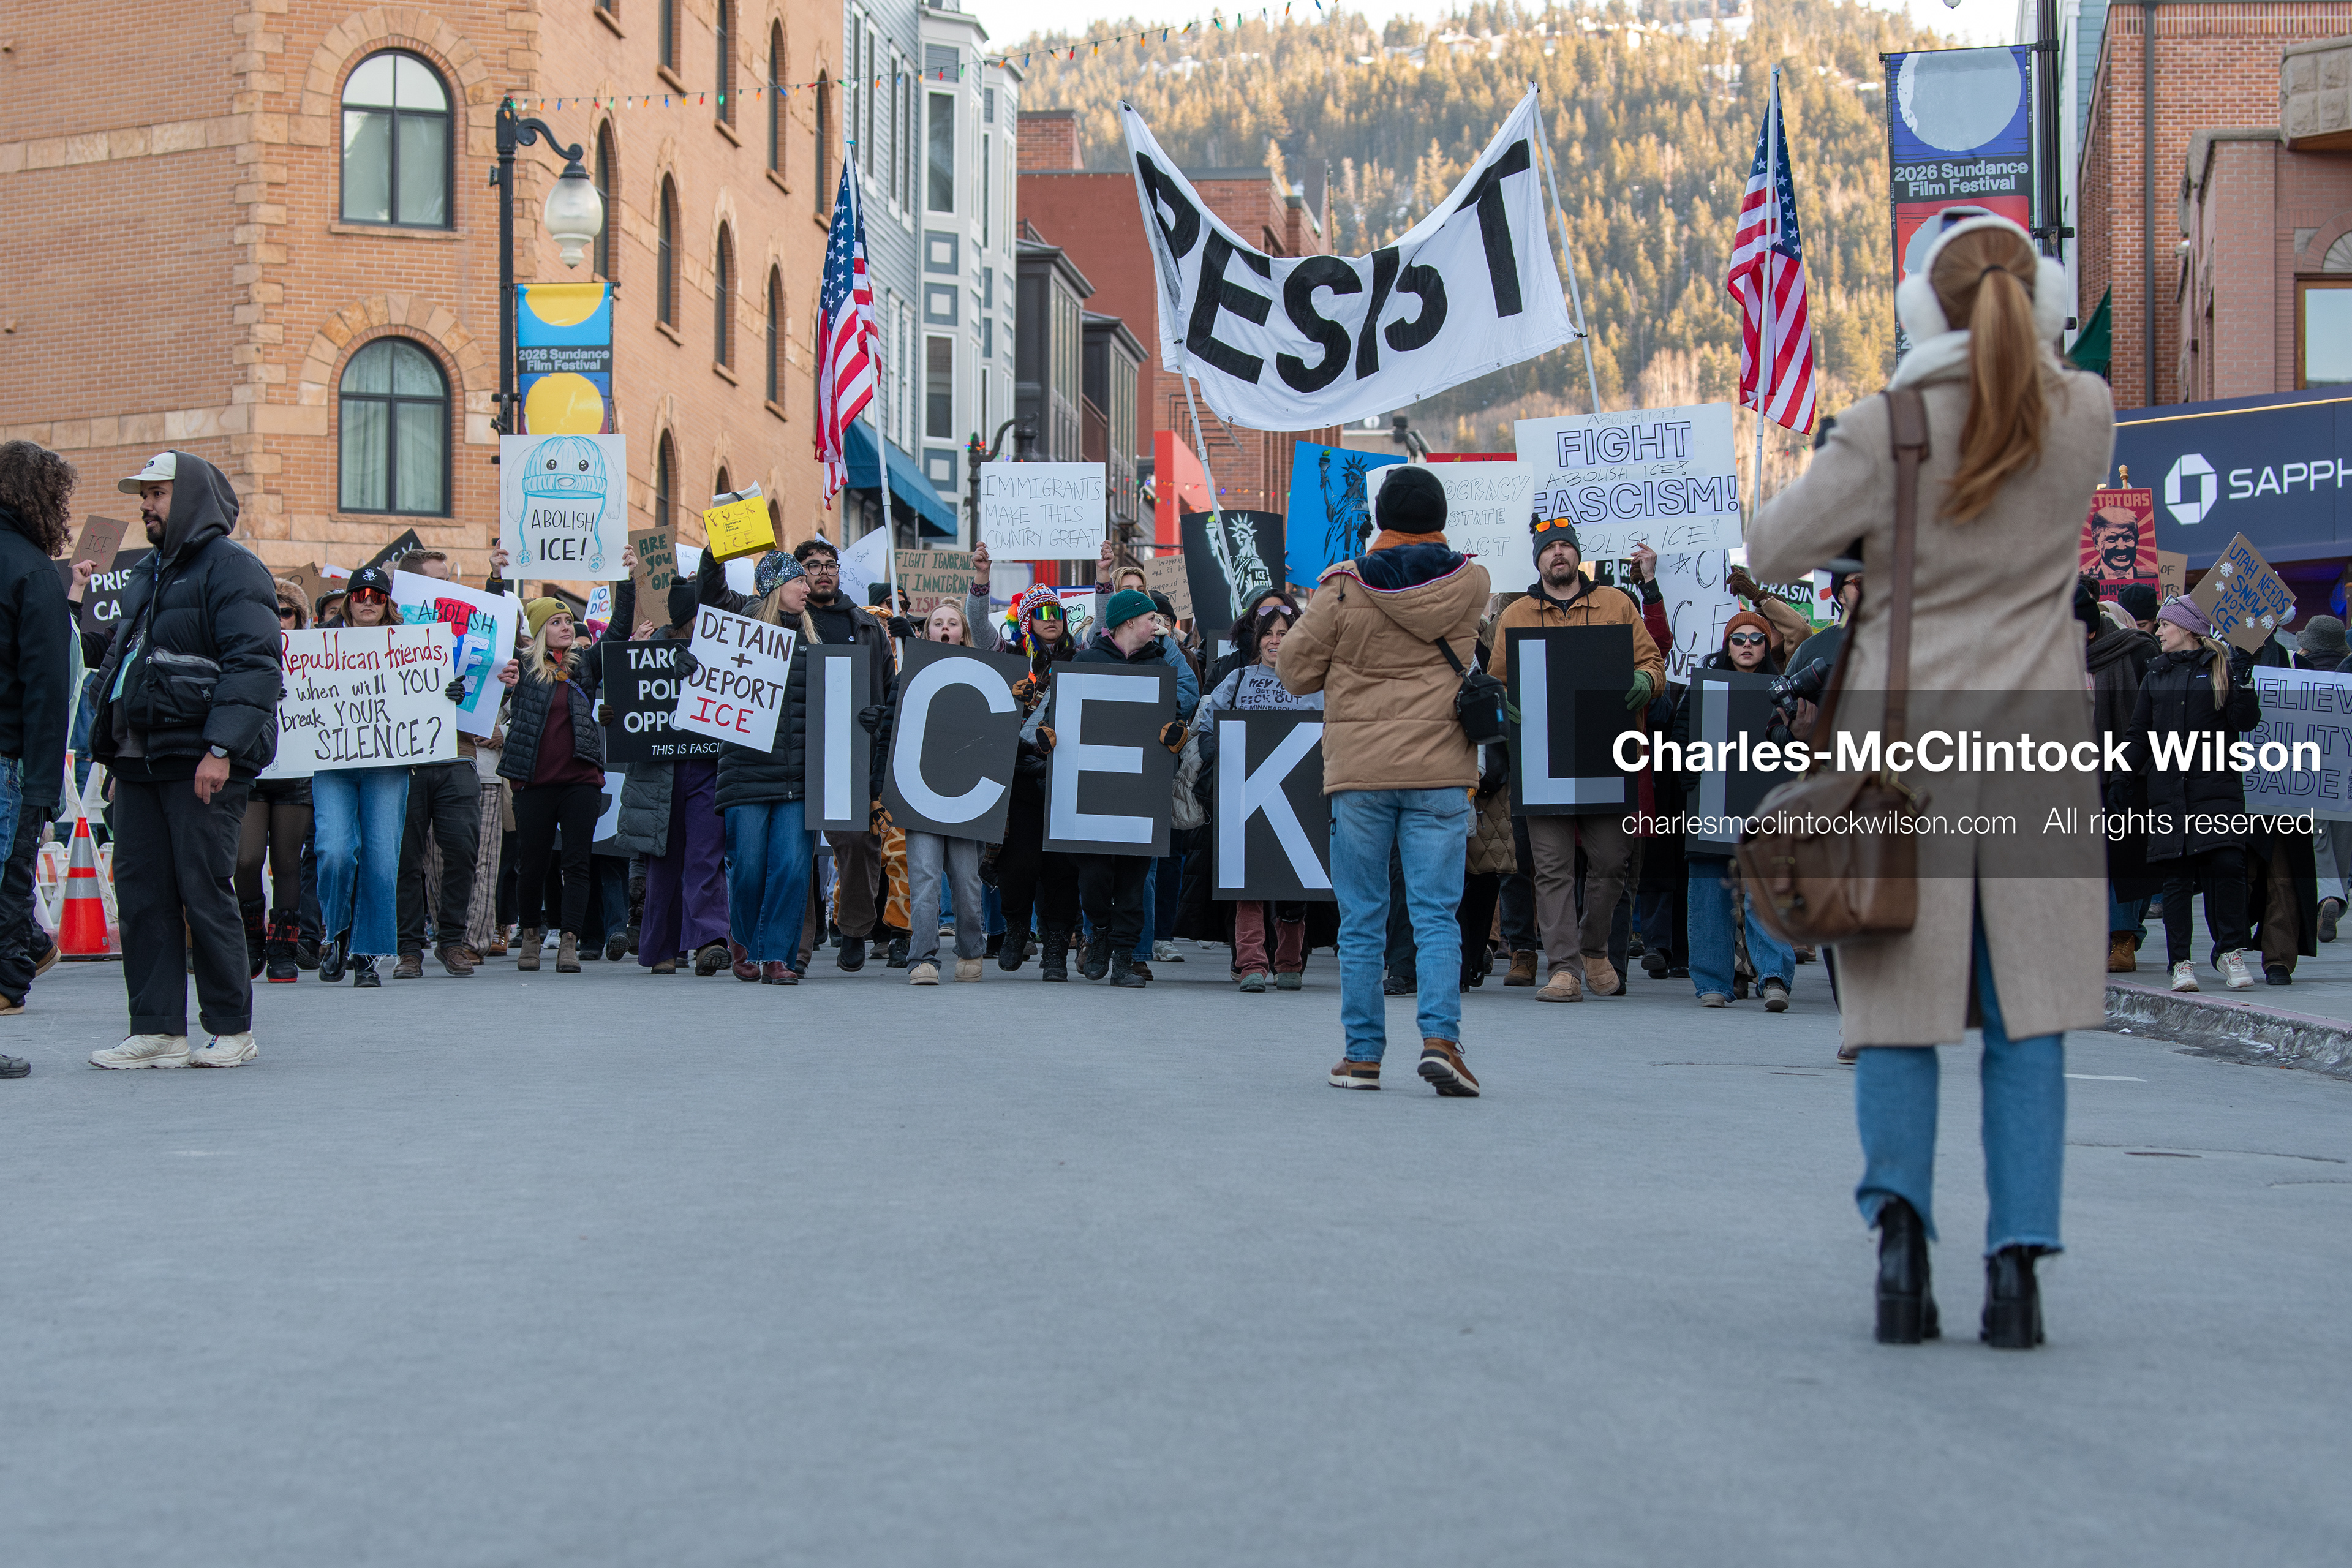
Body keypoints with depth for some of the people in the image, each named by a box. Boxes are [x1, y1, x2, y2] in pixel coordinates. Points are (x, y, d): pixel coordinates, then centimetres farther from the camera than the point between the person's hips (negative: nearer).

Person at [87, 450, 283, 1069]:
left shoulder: (232, 569, -6)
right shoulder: (149, 576, 22)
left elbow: (253, 666, -15)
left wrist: (221, 750, -23)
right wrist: (108, 742, 17)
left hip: (202, 765, -8)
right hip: (139, 762, 8)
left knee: (205, 892, -5)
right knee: (141, 895, 3)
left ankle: (232, 1030, 4)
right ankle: (158, 1030, 5)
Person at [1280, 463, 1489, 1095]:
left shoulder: (1345, 589, -5)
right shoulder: (1469, 584, 0)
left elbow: (1296, 670, 2)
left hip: (1358, 771, -1)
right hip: (1439, 772, 1)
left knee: (1361, 920, 8)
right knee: (1437, 915, 1)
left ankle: (1363, 1053, 11)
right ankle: (1440, 1037, -15)